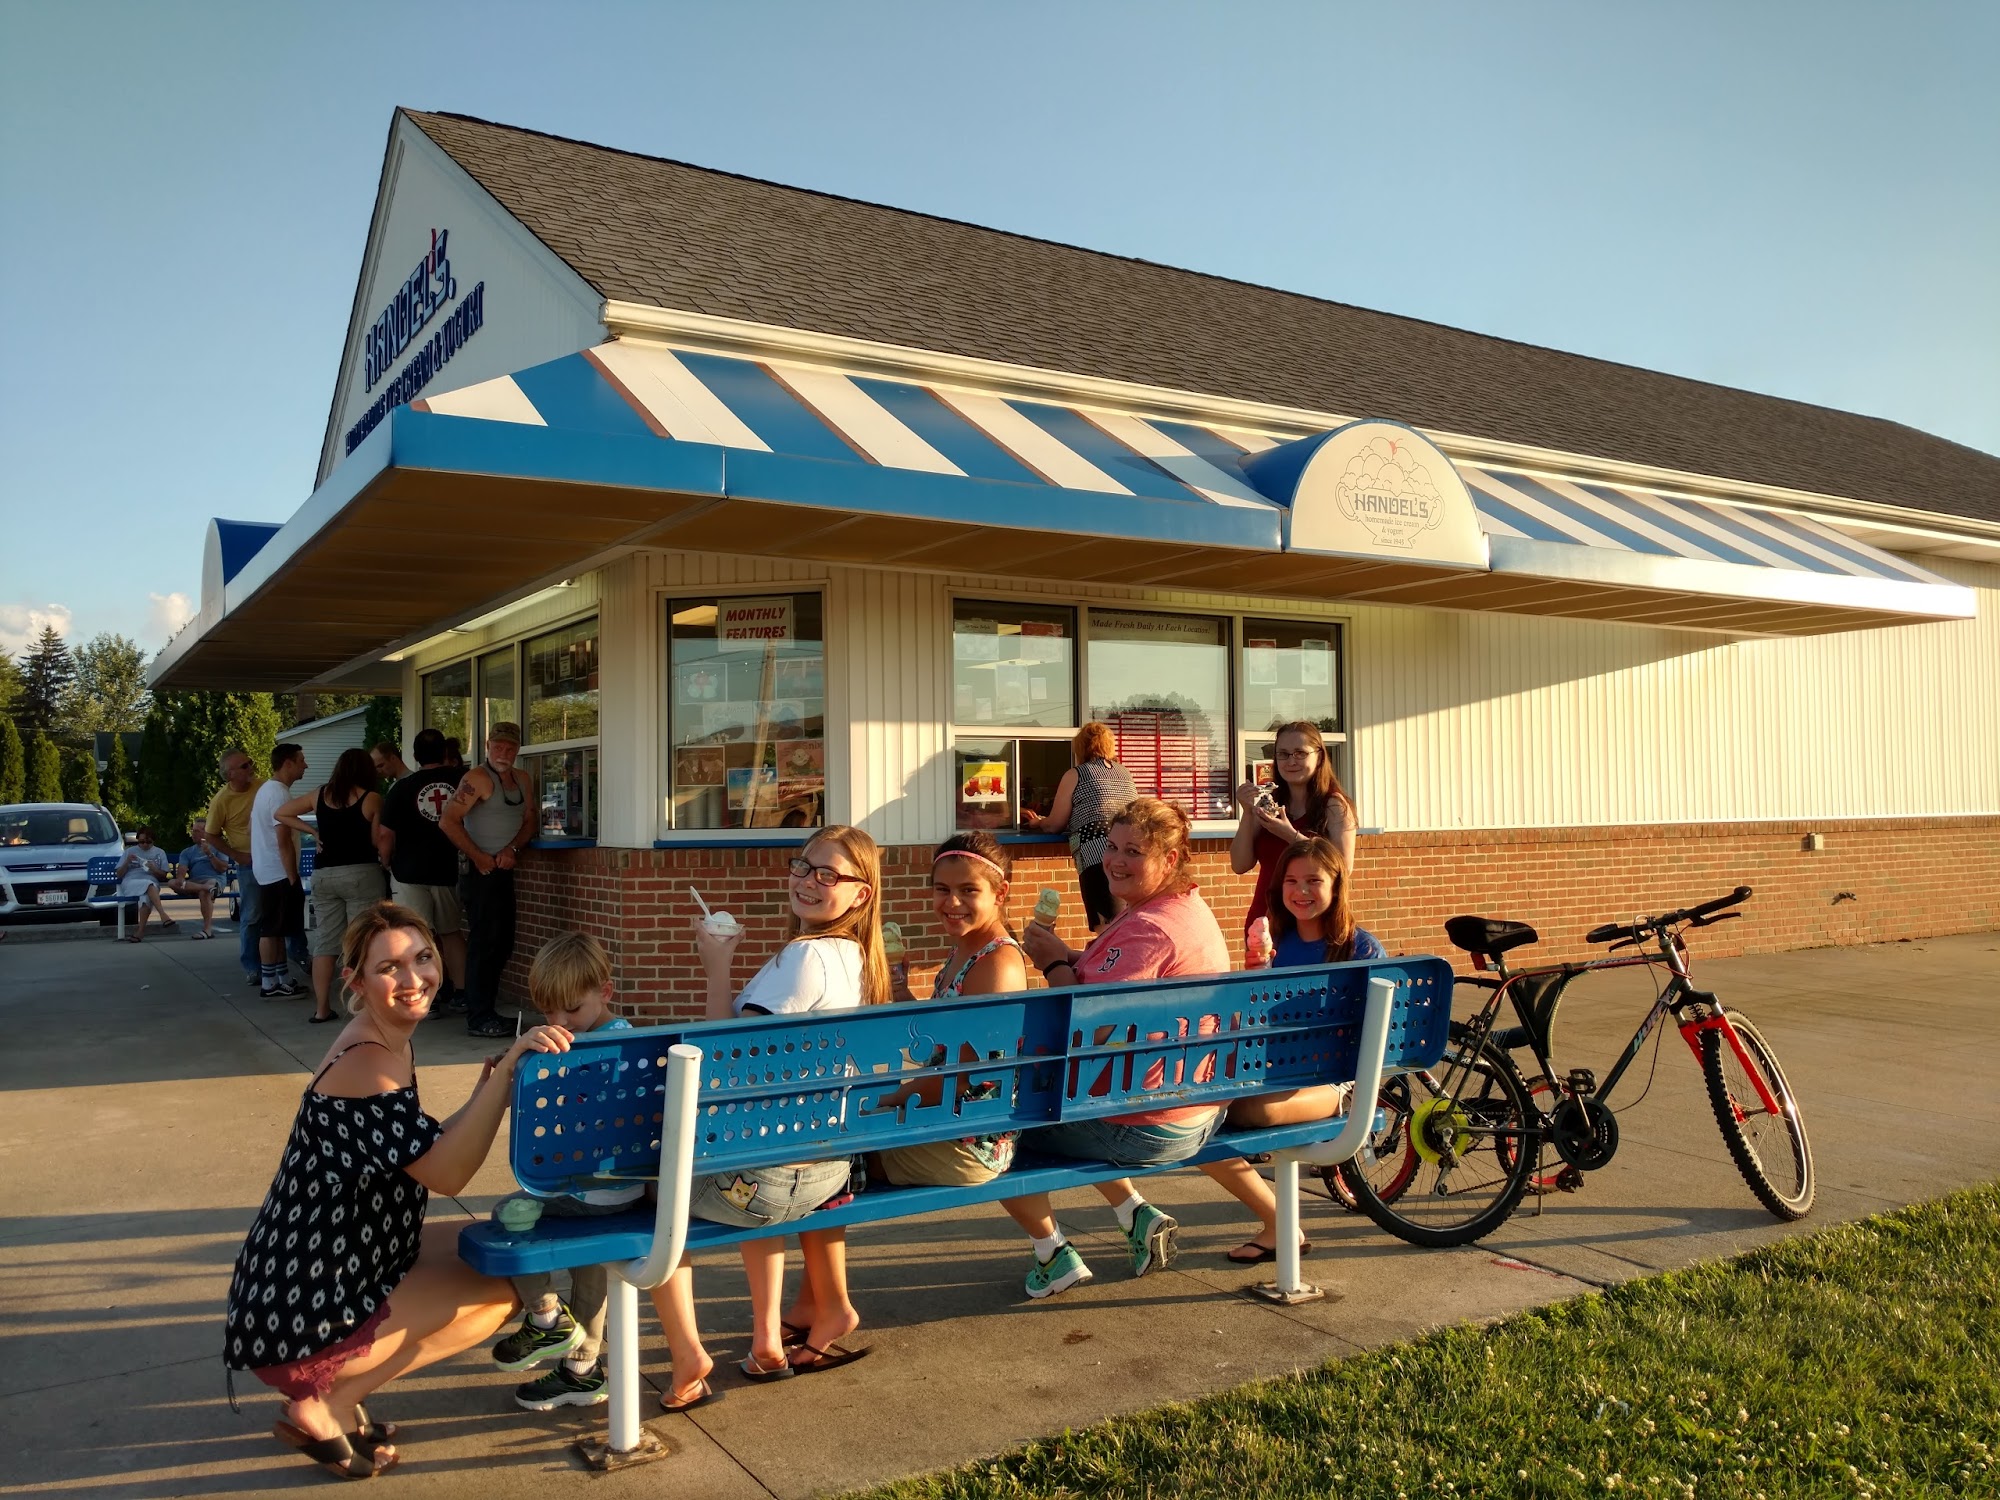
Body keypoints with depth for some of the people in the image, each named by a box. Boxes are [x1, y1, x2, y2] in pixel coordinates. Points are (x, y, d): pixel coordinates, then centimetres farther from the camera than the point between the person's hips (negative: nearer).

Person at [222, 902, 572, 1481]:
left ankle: (337, 1391, 11)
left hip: (321, 1276, 10)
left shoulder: (387, 1043, 7)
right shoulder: (366, 1062, -24)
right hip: (299, 1314, -10)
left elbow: (425, 1155, 11)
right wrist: (510, 1065, -37)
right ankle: (323, 1409, -1)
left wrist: (486, 1097, -4)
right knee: (499, 1288, -6)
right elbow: (446, 1174, -32)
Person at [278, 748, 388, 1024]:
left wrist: (313, 831, 14)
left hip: (323, 875, 4)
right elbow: (378, 841, -6)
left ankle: (321, 1008, 11)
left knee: (325, 941, 9)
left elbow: (282, 814, 16)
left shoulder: (320, 795, 8)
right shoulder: (371, 799, -5)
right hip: (361, 874, -4)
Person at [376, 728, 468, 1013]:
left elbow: (385, 834, -8)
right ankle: (459, 994, 16)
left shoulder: (403, 787, -8)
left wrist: (388, 863, 8)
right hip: (449, 869, 3)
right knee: (451, 932, 14)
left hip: (411, 872, -3)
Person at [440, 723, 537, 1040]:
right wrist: (478, 856, -16)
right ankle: (479, 1018, -2)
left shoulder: (523, 780, 13)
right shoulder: (477, 779, -11)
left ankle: (484, 1009, 24)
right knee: (485, 941, -8)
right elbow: (449, 822, -17)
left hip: (503, 869, 8)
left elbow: (529, 821, 13)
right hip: (480, 871, -8)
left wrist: (512, 849, -5)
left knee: (502, 943, 12)